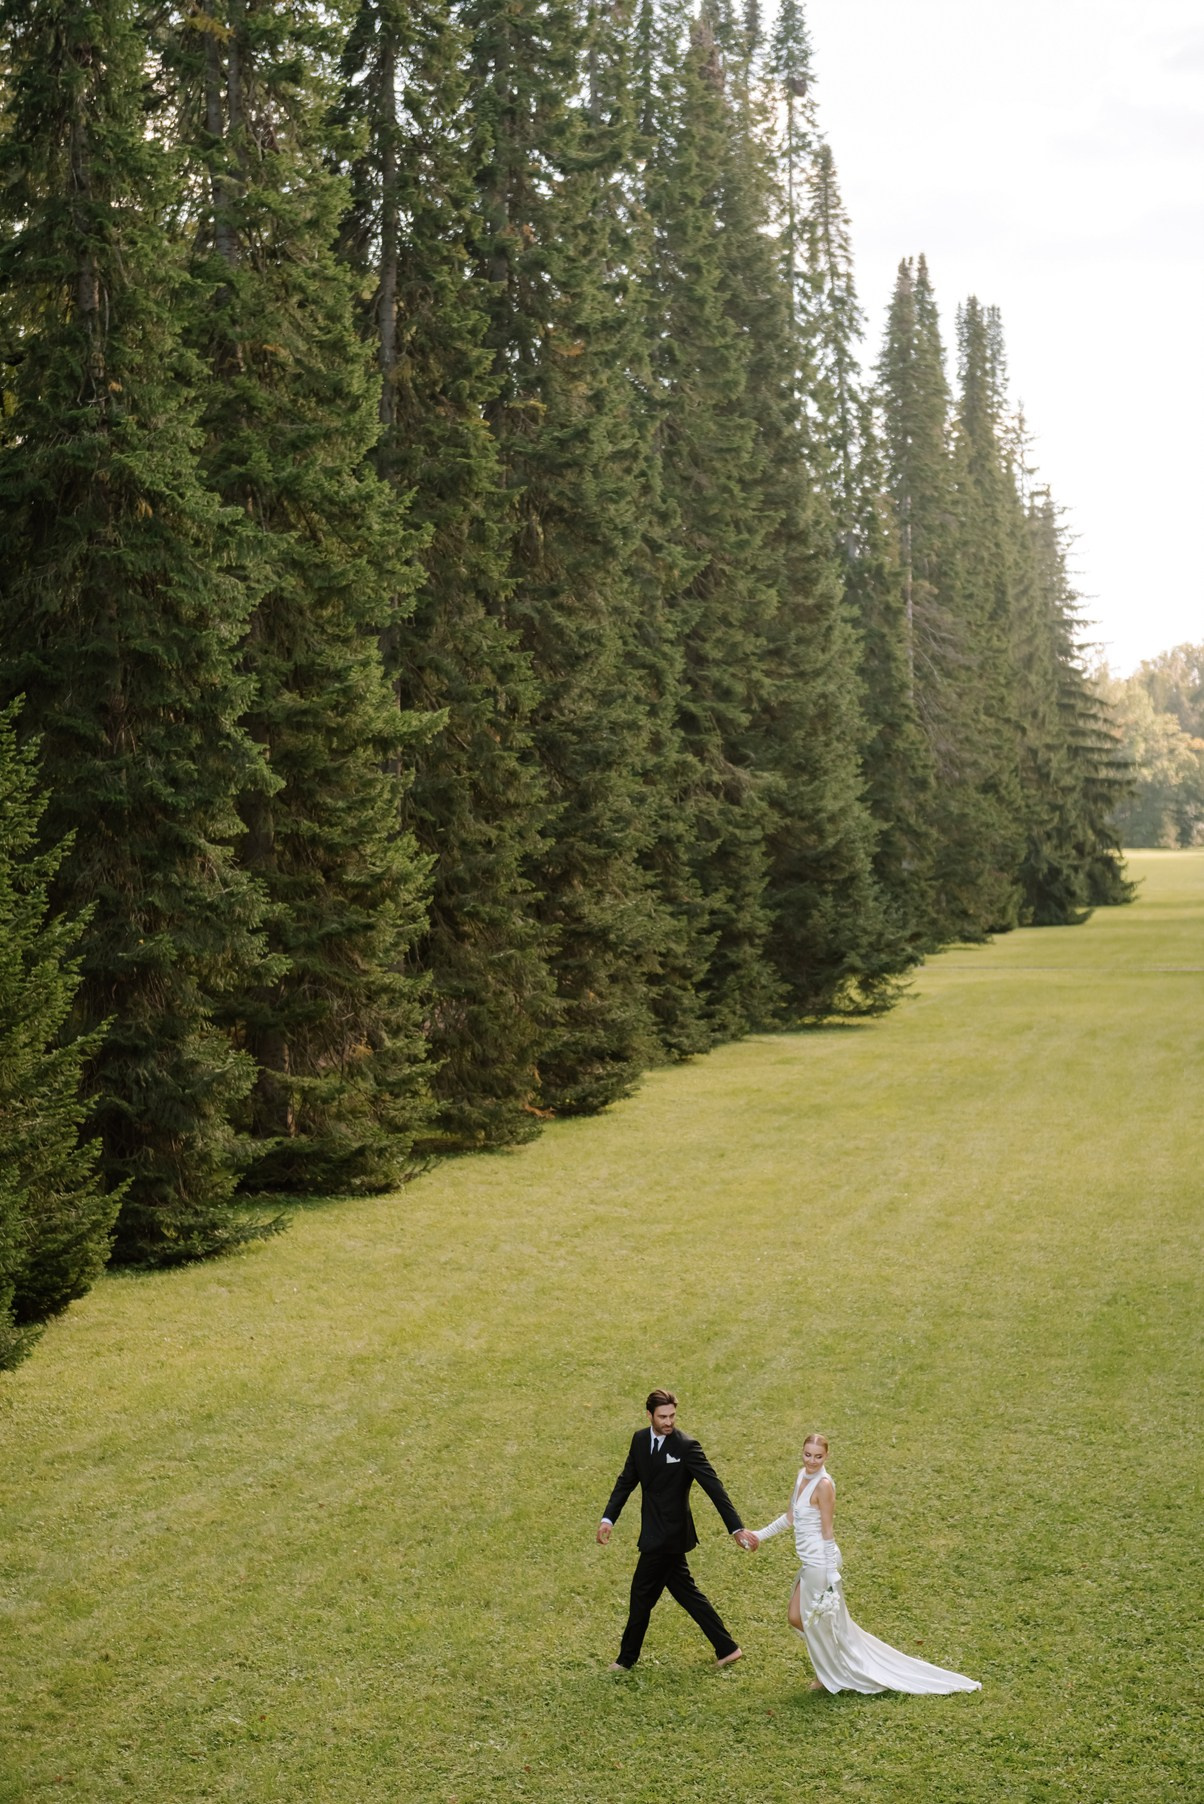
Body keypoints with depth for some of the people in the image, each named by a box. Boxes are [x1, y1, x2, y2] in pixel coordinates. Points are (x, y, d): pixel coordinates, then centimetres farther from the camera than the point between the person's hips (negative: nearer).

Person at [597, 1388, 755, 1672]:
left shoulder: (686, 1447, -19)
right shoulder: (640, 1439, 2)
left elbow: (714, 1487, -20)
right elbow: (626, 1480, 10)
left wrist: (736, 1528, -24)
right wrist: (608, 1518, 3)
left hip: (668, 1534, -7)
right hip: (655, 1532, 7)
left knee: (642, 1593, 3)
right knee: (684, 1591, 14)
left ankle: (627, 1659, 21)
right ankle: (726, 1648, 23)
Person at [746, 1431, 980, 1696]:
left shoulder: (823, 1484, -19)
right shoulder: (802, 1477, 6)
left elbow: (827, 1531, -18)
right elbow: (790, 1517, 18)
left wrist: (831, 1572, -16)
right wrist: (760, 1535, 17)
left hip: (820, 1562, -10)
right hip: (809, 1563, 10)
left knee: (825, 1623, 3)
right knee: (796, 1618, 16)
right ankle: (829, 1672, 30)